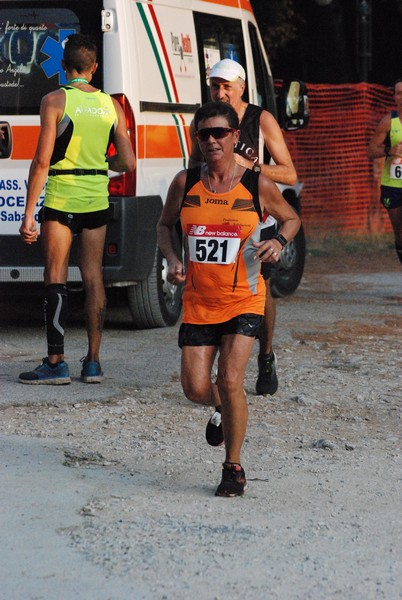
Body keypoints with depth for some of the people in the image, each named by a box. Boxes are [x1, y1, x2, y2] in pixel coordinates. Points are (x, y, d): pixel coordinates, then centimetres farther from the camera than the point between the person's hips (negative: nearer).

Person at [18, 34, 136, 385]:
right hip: (97, 200, 4)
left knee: (56, 280, -1)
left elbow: (42, 161, -13)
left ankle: (56, 363, -4)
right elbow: (128, 163, 3)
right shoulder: (111, 105, 4)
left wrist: (28, 214, -11)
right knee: (93, 278, 9)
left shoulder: (55, 101, -8)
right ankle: (93, 362, 10)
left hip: (60, 200, -4)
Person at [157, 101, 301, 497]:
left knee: (230, 382, -14)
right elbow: (165, 225, 15)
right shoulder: (185, 183, -1)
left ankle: (234, 469, 5)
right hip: (198, 301, 2)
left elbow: (291, 219, 11)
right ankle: (222, 409, 38)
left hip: (243, 300, -2)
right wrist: (172, 260, -4)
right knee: (196, 390, -2)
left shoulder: (257, 186, -6)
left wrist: (278, 242, -10)